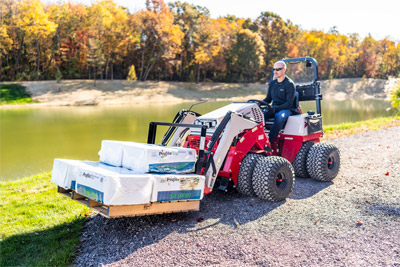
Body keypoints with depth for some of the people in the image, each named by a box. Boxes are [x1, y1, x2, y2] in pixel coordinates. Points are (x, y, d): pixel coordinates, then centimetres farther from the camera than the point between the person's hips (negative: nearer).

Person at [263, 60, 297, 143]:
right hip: (274, 109, 5)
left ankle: (269, 141, -41)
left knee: (280, 116, -40)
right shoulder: (272, 83, 13)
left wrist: (276, 108, -27)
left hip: (286, 109, -5)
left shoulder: (289, 84, -6)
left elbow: (289, 103, -13)